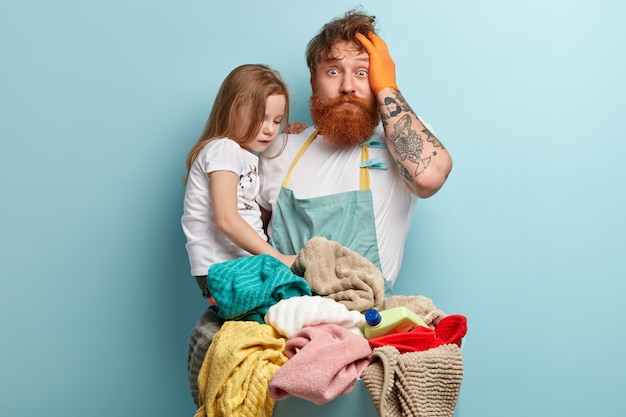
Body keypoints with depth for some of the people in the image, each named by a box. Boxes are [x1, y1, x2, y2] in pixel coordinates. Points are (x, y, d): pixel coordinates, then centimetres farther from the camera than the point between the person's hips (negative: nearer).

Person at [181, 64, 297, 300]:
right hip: (221, 269, -9)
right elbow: (226, 220, -19)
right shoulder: (224, 149, -9)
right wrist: (276, 257, -21)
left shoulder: (249, 156, 21)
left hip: (249, 261, 9)